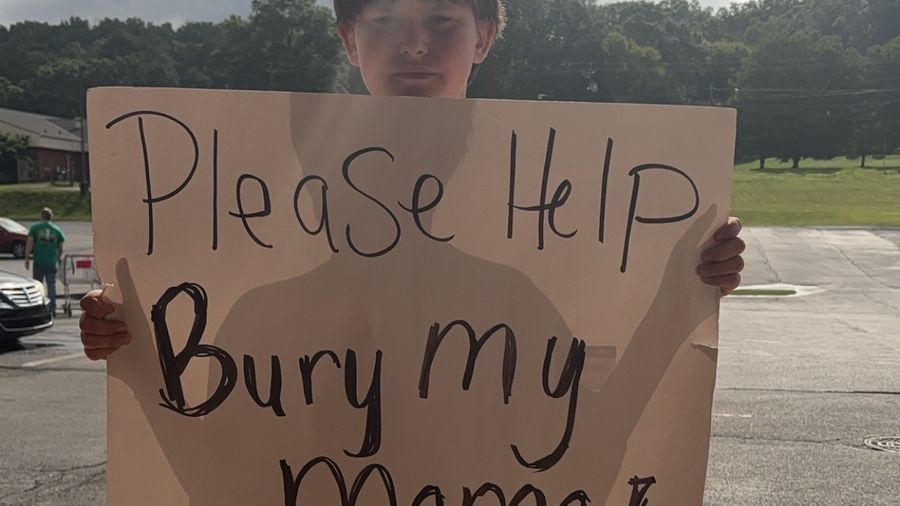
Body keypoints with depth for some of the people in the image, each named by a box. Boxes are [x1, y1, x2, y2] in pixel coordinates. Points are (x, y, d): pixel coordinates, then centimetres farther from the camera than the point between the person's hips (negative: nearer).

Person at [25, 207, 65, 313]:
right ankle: (52, 308, 4)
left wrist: (27, 258, -1)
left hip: (39, 262, -1)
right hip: (52, 262, 1)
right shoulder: (57, 230, 6)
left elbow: (29, 244, -6)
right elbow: (60, 248, 9)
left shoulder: (35, 228, 1)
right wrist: (59, 259, 24)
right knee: (51, 285, 5)